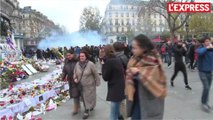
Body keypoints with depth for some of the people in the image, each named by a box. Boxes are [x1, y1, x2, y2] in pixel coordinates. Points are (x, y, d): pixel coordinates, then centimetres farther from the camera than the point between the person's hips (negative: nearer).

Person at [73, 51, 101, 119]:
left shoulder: (90, 64, -19)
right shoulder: (77, 64, -6)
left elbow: (95, 74, -12)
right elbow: (75, 73, 9)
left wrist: (97, 82, -7)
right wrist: (75, 78, -10)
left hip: (90, 85, -4)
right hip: (81, 85, 5)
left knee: (89, 98, 5)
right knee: (84, 98, 17)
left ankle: (86, 112, 18)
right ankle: (91, 106, 42)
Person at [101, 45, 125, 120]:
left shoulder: (109, 61, -18)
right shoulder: (117, 59, 6)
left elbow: (105, 77, -12)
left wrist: (103, 65, -4)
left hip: (115, 90, -9)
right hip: (121, 88, 9)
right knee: (116, 110, 24)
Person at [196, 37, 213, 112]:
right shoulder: (201, 49, -11)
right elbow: (199, 52, -35)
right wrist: (206, 48, -23)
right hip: (202, 71, -5)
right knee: (206, 87, -12)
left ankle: (205, 102, 31)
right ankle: (203, 103, 7)